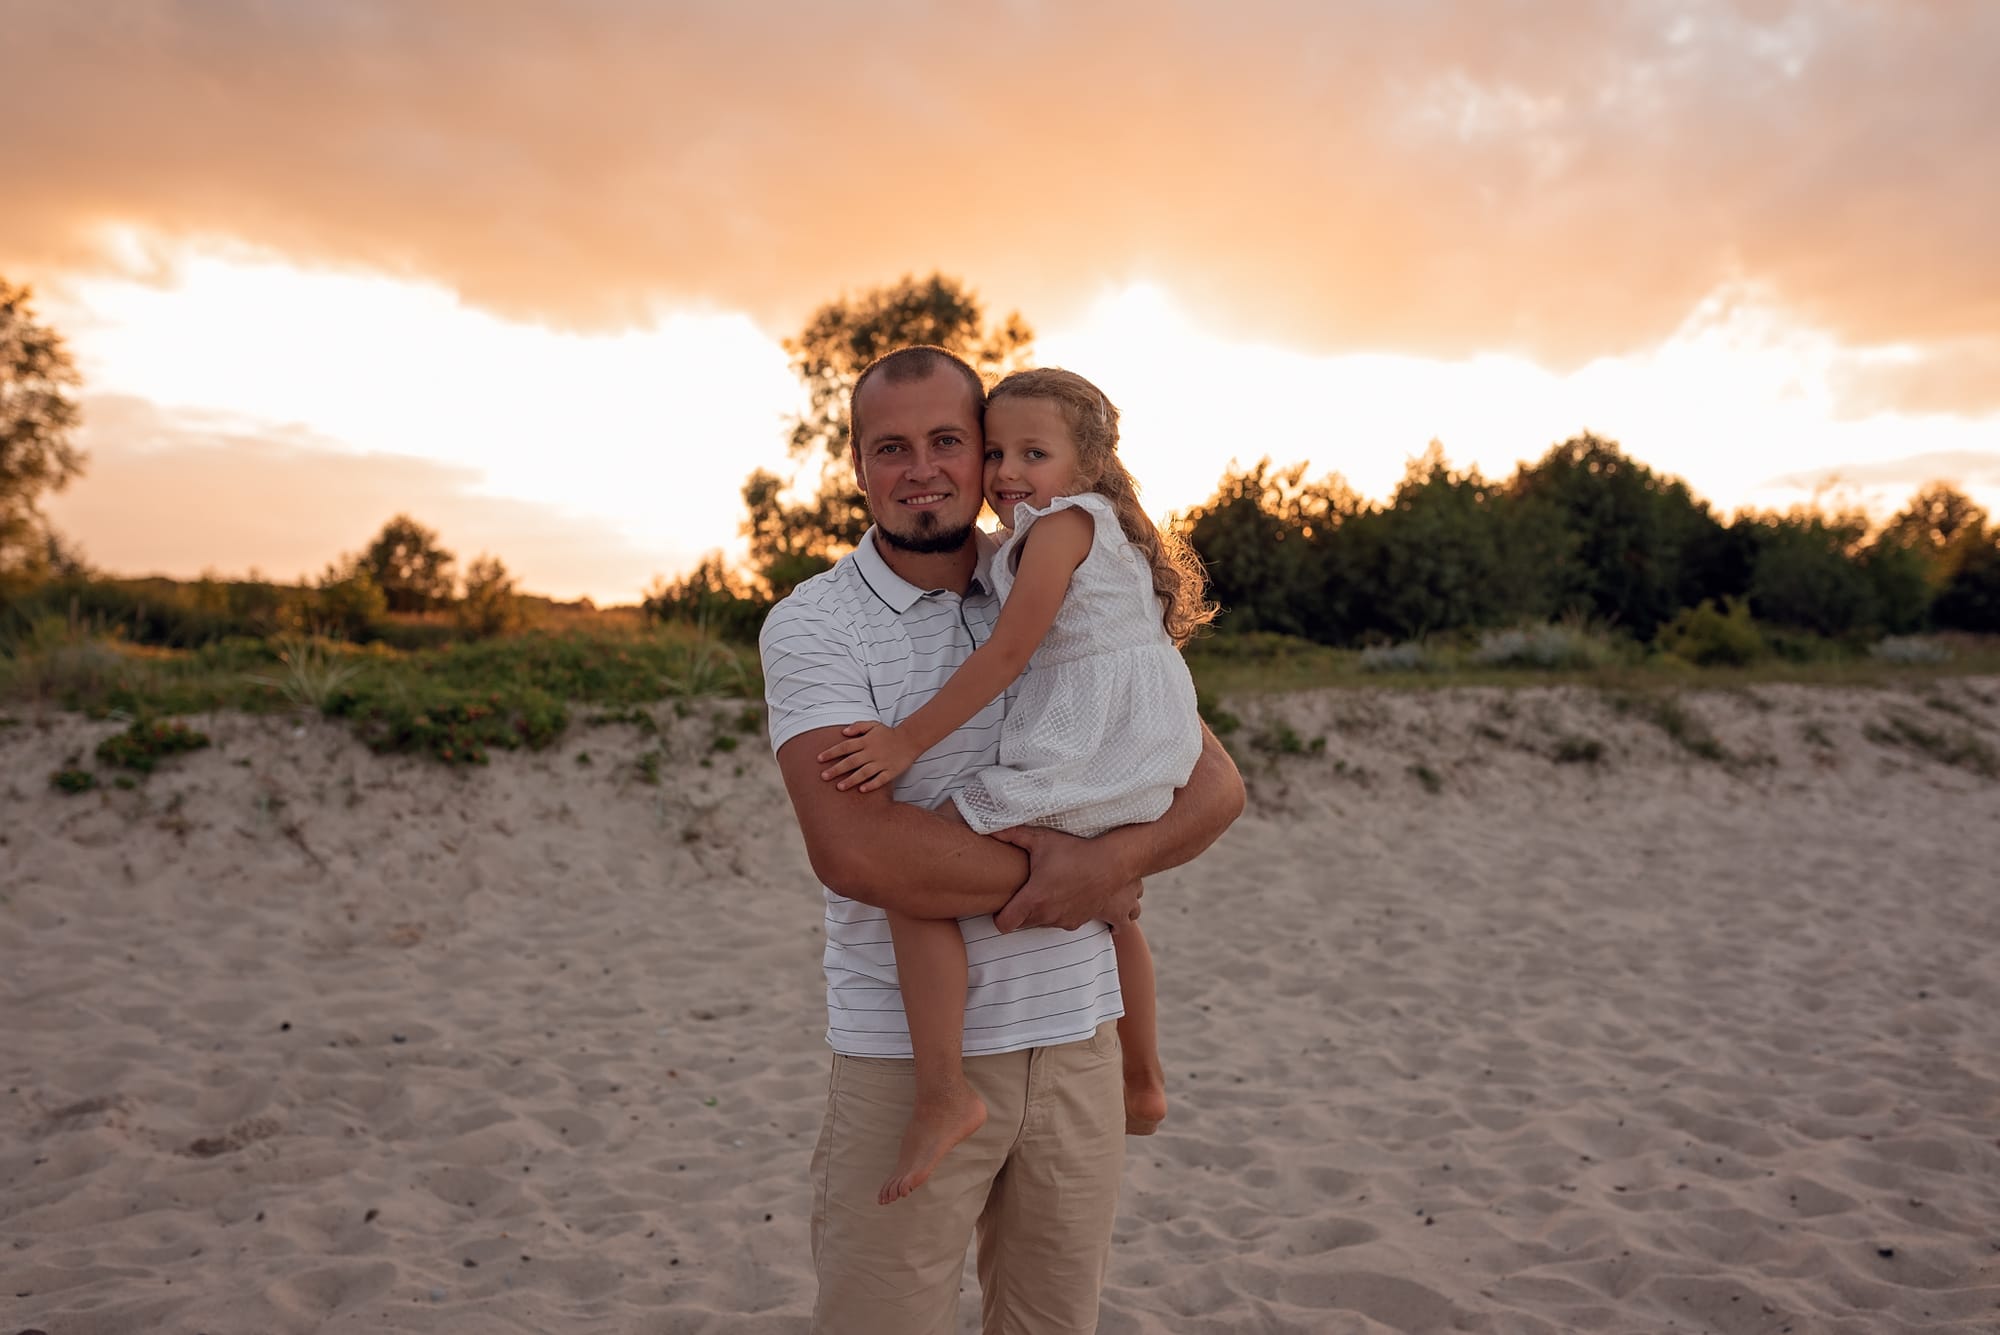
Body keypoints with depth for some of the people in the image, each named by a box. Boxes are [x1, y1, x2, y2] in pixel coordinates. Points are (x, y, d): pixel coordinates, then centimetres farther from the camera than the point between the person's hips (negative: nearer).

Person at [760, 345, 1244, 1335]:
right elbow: (857, 851, -21)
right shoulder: (812, 625, -7)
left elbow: (1214, 782, 4)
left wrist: (1115, 858, -15)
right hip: (908, 1055, -4)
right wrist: (1043, 869, -13)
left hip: (1078, 1039, 4)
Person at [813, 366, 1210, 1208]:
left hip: (1078, 760, -11)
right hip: (1145, 777, 11)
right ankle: (1143, 1084, 47)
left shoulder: (1063, 522, -9)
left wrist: (911, 739, -17)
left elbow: (1011, 649, -17)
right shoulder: (1108, 527, 20)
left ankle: (943, 1092, -17)